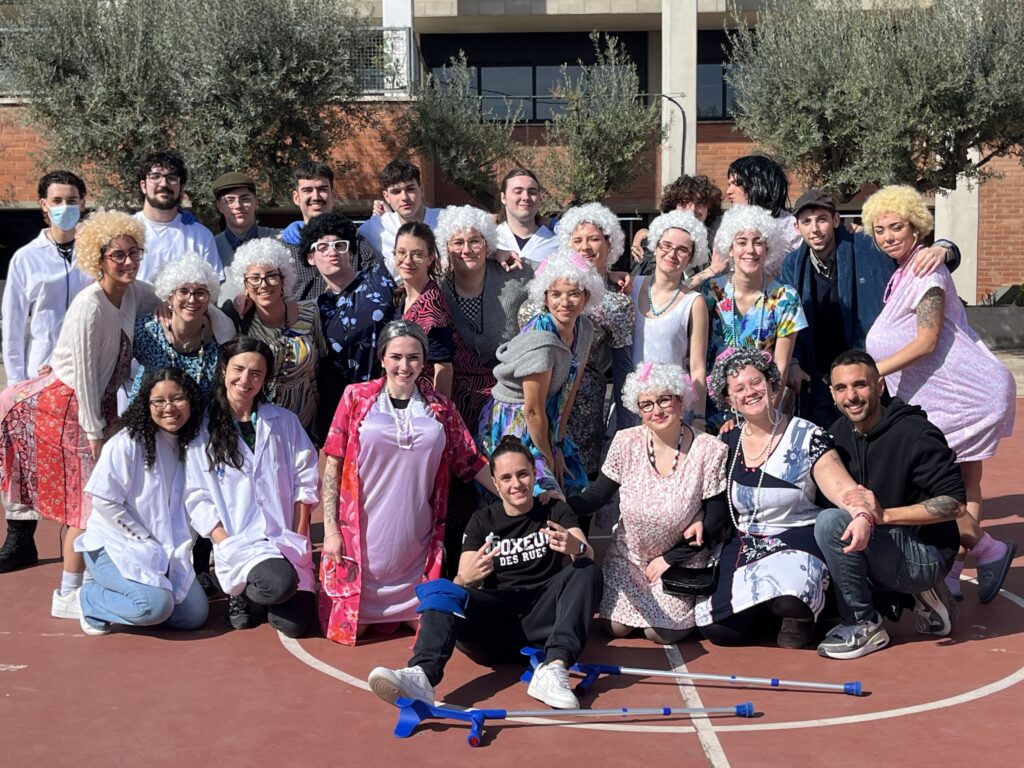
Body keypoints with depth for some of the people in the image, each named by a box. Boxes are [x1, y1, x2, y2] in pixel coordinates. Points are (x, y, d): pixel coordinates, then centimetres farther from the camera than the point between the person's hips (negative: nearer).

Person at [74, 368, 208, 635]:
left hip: (167, 551, 7)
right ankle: (90, 598, 0)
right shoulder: (127, 443, -15)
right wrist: (147, 541, -13)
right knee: (156, 605, -29)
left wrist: (181, 547, -4)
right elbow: (104, 501, -17)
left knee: (195, 615, -4)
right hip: (114, 545, -7)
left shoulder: (189, 446, 5)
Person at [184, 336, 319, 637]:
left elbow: (306, 482, 6)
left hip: (287, 540, 3)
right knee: (279, 583, -32)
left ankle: (258, 591, 20)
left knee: (294, 623, -12)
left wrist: (298, 538, -4)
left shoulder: (285, 422, 7)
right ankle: (242, 594, 3)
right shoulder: (203, 429, 1)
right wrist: (228, 546, -13)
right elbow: (198, 499, -2)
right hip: (237, 541, -3)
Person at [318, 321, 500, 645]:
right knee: (349, 626, 0)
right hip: (361, 534, -2)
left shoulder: (440, 408, 5)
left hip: (416, 542, 2)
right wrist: (331, 529, -6)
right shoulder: (357, 397, -1)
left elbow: (470, 461, 10)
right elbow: (333, 465, -1)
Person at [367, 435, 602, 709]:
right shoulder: (483, 520, 12)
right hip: (496, 619, 0)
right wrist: (467, 578, -26)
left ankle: (554, 667, -41)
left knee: (588, 573, -24)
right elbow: (461, 583, 0)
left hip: (542, 618, 0)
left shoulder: (555, 511, 11)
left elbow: (588, 557, -8)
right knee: (440, 592, -26)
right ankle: (421, 675, -54)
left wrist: (576, 547, -34)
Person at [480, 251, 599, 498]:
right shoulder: (541, 341, -28)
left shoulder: (584, 329, -3)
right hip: (512, 425, -8)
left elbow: (570, 390, 3)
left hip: (546, 424, 8)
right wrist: (548, 457, -8)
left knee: (575, 485, 10)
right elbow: (533, 411, -21)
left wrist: (559, 446, 3)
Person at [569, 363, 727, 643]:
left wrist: (669, 559, -10)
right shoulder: (626, 443, -12)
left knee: (662, 633, -10)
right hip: (628, 554, 2)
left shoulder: (710, 451, -18)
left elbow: (716, 520, -11)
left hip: (680, 558, -2)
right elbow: (597, 495, -6)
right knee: (615, 628, -5)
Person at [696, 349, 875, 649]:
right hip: (744, 545, 4)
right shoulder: (726, 444, 8)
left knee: (789, 597, -37)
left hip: (798, 540, -4)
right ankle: (773, 607, 16)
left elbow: (841, 486, -19)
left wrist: (862, 512, -41)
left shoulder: (807, 438, -6)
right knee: (717, 630, -14)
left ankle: (799, 615, 2)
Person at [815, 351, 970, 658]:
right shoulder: (840, 432, 3)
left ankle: (864, 625, -11)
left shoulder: (914, 433, -17)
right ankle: (908, 595, 9)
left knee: (831, 523, -26)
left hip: (927, 556, -8)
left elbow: (954, 503, -21)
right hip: (884, 546, 8)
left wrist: (883, 514, -26)